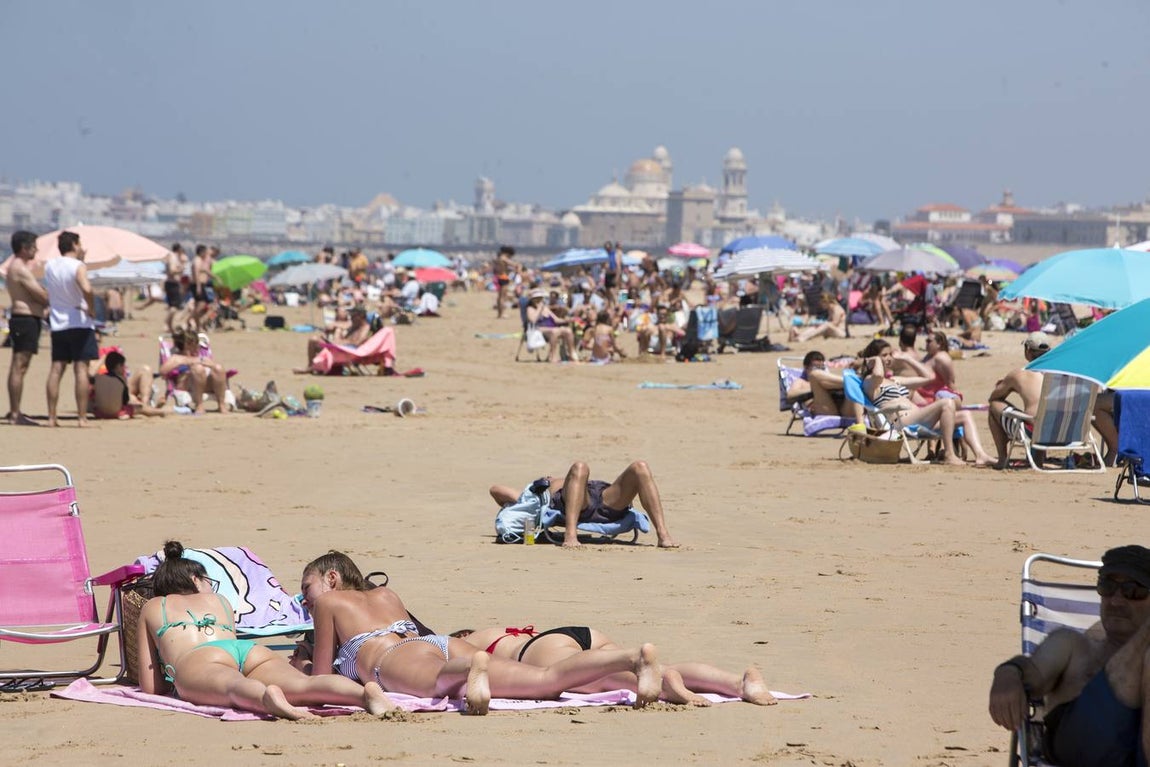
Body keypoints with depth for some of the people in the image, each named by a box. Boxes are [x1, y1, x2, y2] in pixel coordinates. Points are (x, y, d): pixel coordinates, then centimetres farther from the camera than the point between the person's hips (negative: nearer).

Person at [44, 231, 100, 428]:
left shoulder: (49, 266, 8)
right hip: (79, 324, -6)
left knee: (56, 370, 6)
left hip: (57, 325, 6)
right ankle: (82, 417, -7)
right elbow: (86, 289, -30)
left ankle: (51, 417, 5)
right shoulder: (78, 266, -11)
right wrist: (91, 308, -14)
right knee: (81, 370, -5)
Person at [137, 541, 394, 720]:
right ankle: (366, 692, -59)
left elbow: (150, 687, 32)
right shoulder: (218, 600, 42)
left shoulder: (151, 608, 36)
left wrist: (172, 678, 53)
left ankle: (267, 697, -76)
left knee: (233, 687, -39)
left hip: (198, 661, -2)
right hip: (253, 652, 3)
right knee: (303, 685, -28)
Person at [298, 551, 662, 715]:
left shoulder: (326, 601, 27)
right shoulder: (386, 595, 43)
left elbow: (322, 680, 22)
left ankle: (472, 667, -78)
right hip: (447, 645, 5)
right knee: (548, 679, -17)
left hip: (400, 659, -5)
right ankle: (637, 657, -38)